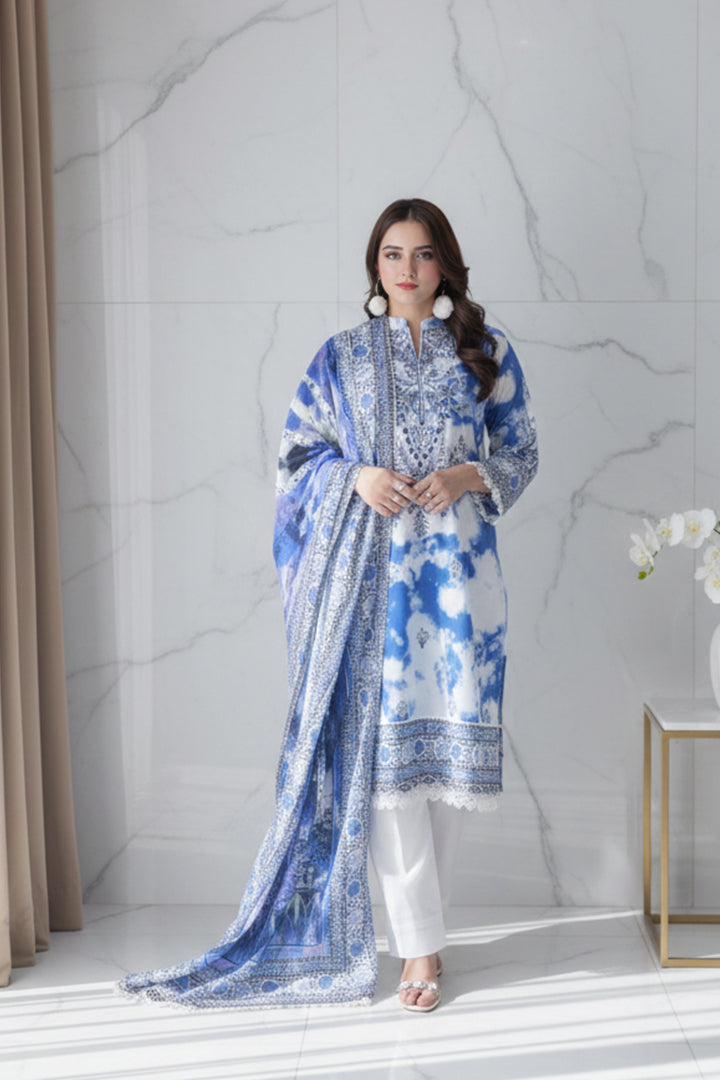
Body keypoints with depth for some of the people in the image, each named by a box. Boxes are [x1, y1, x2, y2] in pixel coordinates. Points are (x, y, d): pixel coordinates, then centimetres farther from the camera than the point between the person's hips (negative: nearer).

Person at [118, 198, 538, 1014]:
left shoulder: (485, 352, 8)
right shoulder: (342, 356, 8)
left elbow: (521, 452, 10)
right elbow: (299, 453, 9)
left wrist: (469, 475, -10)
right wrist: (357, 476, -10)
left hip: (455, 569, 1)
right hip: (369, 571, -1)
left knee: (447, 742, 2)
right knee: (380, 750, -6)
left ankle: (421, 911, 22)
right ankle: (421, 945, 2)